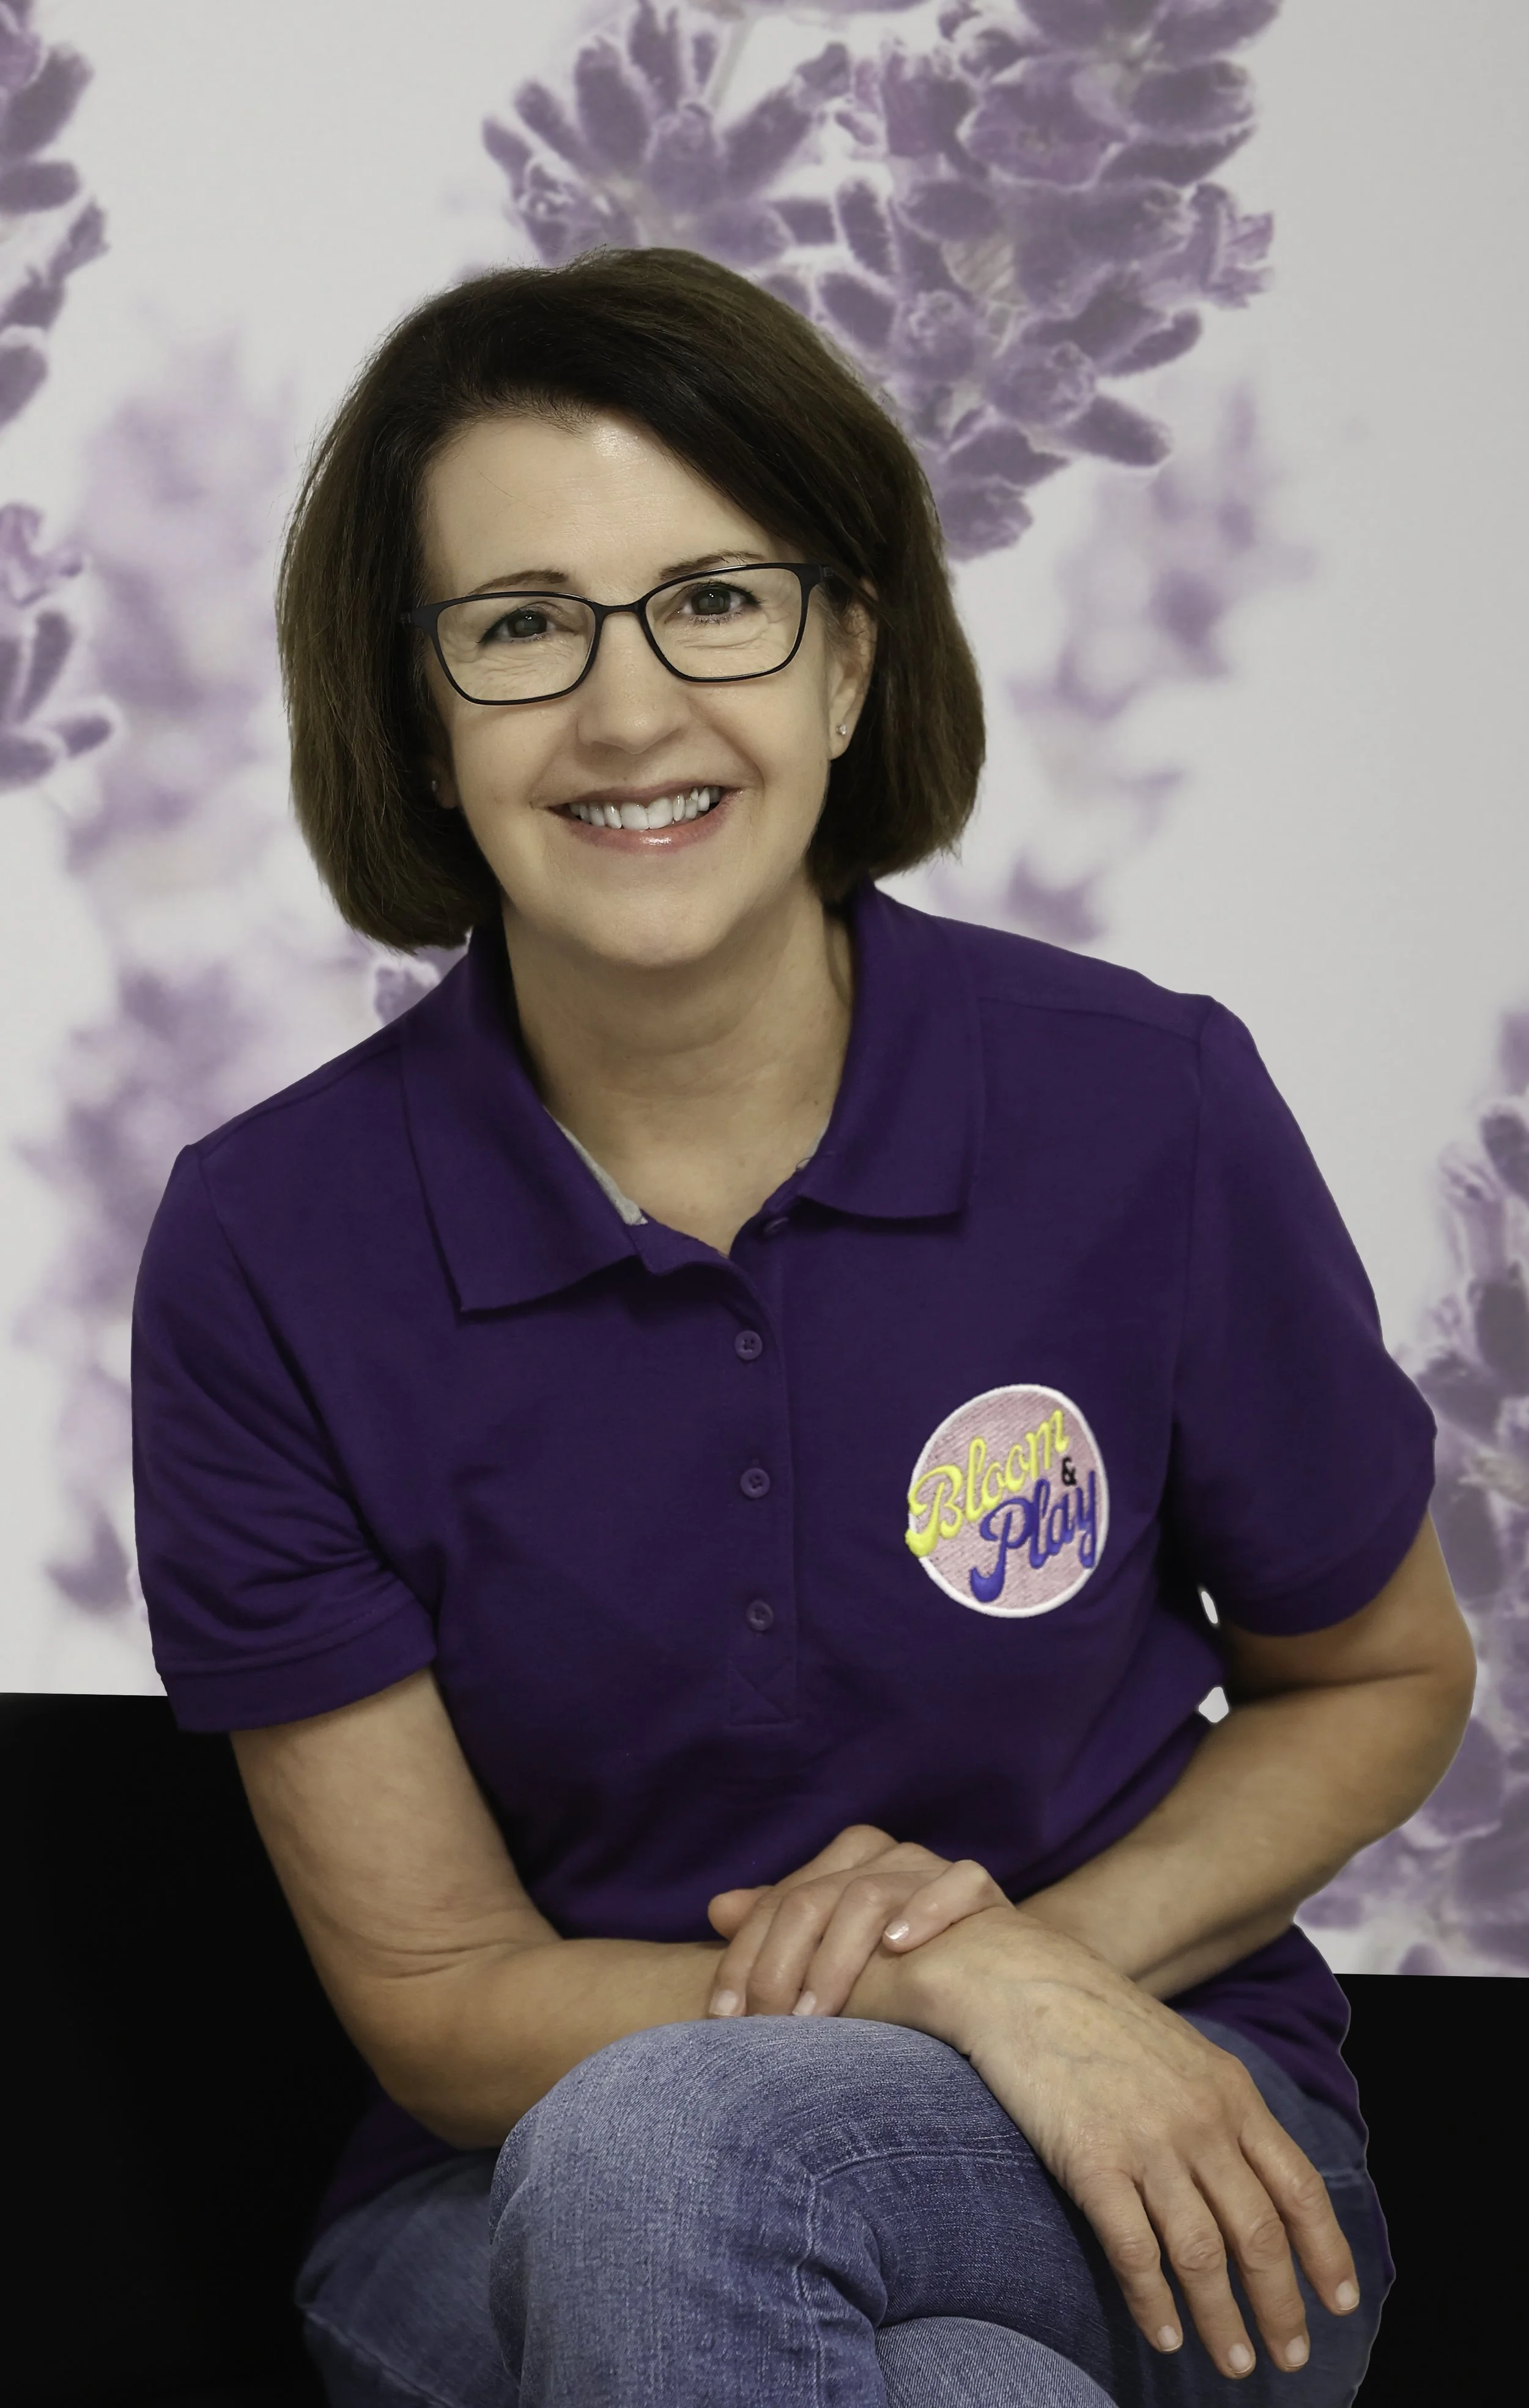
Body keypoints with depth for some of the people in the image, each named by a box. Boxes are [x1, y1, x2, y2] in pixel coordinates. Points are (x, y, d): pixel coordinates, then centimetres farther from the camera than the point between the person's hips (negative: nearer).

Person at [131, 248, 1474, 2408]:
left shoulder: (1151, 1117, -10)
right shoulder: (269, 1253, -10)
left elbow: (1379, 1680, 8)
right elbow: (434, 1994, -5)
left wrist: (1054, 1945, -11)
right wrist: (946, 1995, -20)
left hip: (1160, 2150, 1)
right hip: (519, 2216, 0)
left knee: (654, 2155, -34)